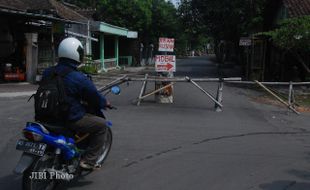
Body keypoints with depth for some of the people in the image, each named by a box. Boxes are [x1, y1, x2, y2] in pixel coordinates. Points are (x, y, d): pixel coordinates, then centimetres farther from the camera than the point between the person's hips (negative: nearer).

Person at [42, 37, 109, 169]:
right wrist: (105, 103, 15)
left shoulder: (47, 73, 2)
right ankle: (88, 161, 4)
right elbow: (95, 97, -8)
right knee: (101, 124, 8)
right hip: (71, 119, -8)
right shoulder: (79, 78, -18)